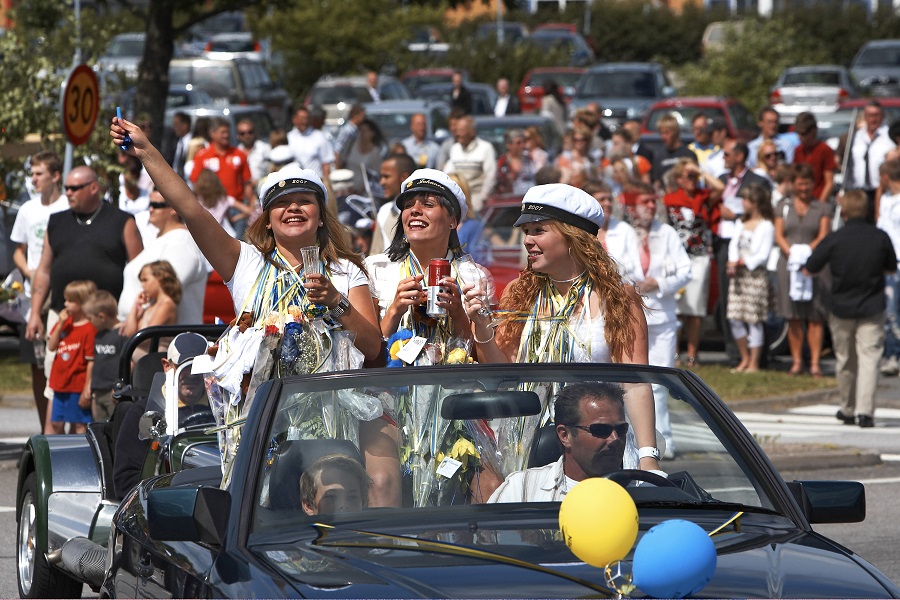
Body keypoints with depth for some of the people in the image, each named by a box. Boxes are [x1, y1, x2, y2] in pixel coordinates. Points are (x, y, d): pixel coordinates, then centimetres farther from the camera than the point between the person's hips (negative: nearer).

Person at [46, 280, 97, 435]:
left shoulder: (89, 329, -15)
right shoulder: (65, 322, 10)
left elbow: (91, 361, -16)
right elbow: (51, 346, 5)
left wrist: (87, 389, -17)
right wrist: (60, 325, -7)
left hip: (78, 387, -8)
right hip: (61, 384, 8)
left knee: (78, 425, 0)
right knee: (56, 423, 13)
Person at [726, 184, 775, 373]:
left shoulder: (766, 226, -5)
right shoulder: (741, 223, 15)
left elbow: (763, 255, -10)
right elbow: (734, 244, 7)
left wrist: (742, 262, -17)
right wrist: (733, 262, -12)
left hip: (756, 274, -6)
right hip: (737, 275, 6)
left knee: (754, 320, -4)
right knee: (734, 318, 3)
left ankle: (754, 363, 1)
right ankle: (744, 359, 17)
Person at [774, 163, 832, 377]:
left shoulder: (822, 208, 8)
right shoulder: (784, 206, 12)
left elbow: (823, 236, -2)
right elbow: (778, 234, 4)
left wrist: (807, 251, -19)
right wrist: (791, 252, -14)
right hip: (789, 263, 2)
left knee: (815, 317, -5)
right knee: (793, 317, 3)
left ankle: (814, 363, -5)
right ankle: (796, 362, 8)